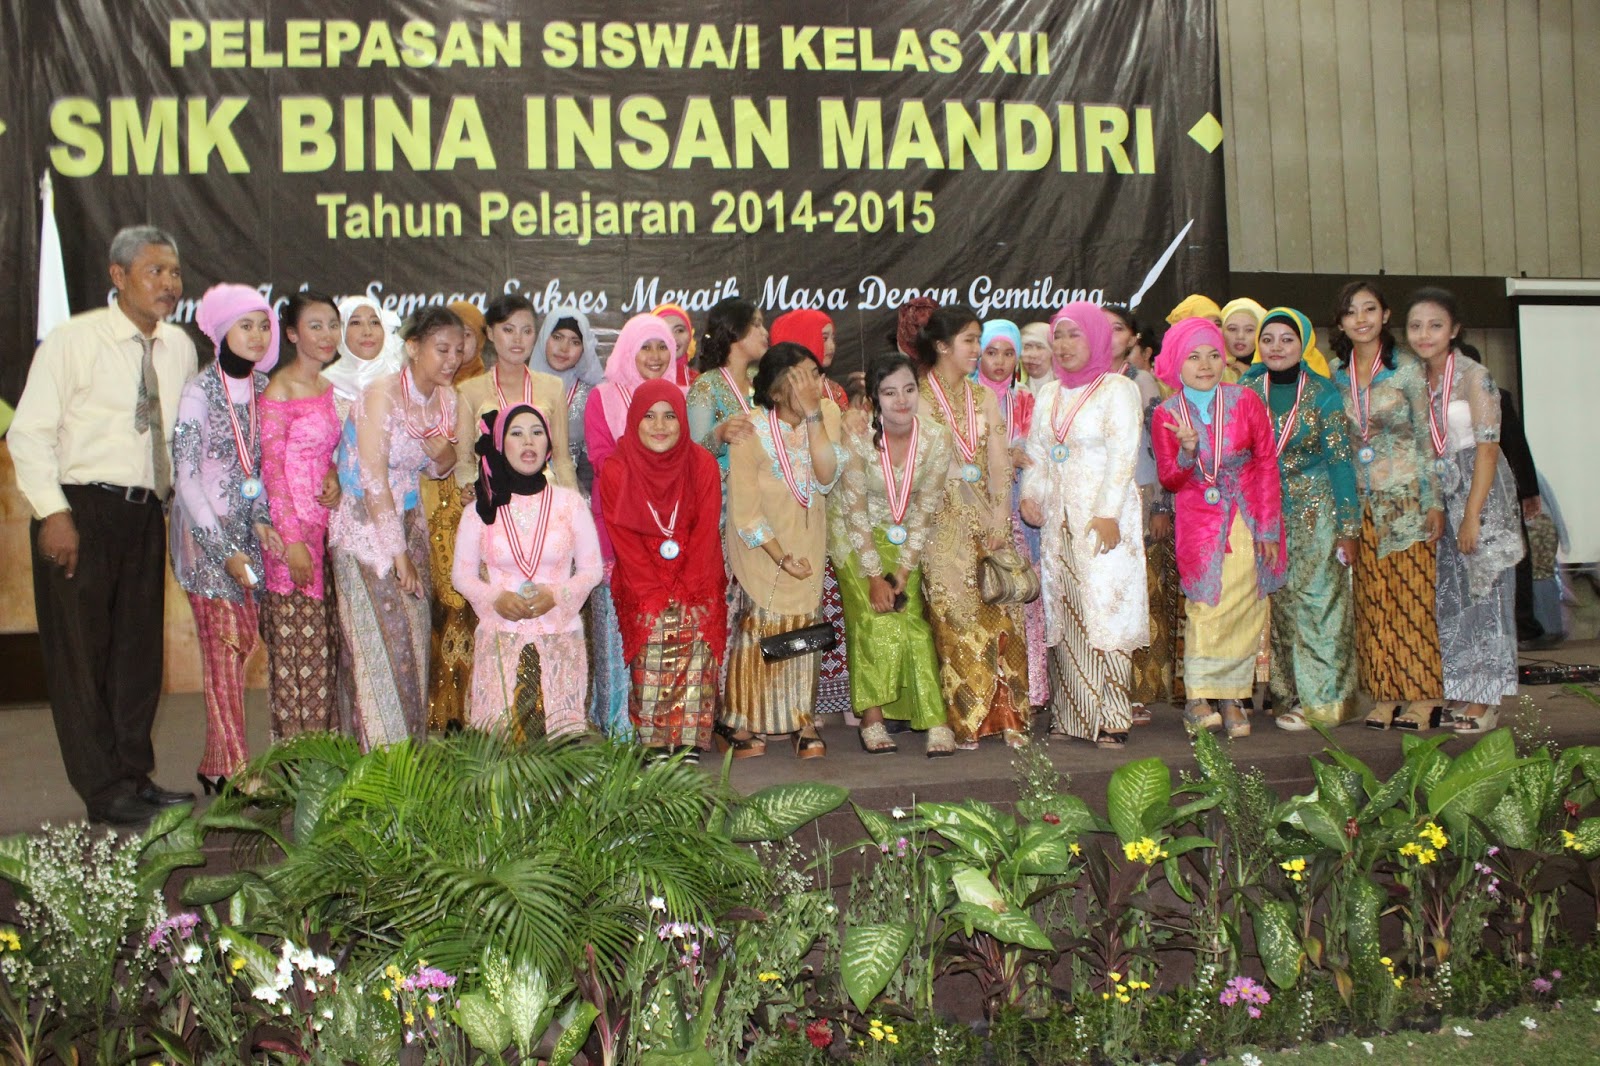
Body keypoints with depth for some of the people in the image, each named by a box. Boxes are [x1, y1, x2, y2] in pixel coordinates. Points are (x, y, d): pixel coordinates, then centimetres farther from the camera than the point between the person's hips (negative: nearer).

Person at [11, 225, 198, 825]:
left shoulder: (180, 348, 8)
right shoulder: (74, 340, -7)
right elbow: (29, 432, -9)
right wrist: (53, 513, -16)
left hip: (145, 512, 5)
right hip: (79, 511, -5)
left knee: (140, 648, 10)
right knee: (80, 651, 0)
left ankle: (135, 776, 21)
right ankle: (104, 792, 7)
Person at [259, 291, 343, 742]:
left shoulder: (330, 386, 11)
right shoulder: (279, 391, -11)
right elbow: (272, 469, -14)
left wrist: (333, 475, -4)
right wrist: (293, 541, -17)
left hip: (326, 525, 7)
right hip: (291, 526, -7)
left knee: (327, 641, 10)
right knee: (295, 645, -2)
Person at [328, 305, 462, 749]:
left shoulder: (445, 397, 3)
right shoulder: (381, 395, -17)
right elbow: (374, 480, -18)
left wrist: (443, 451, -10)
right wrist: (398, 552, -16)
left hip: (409, 526, 7)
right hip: (366, 531, -7)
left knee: (413, 644, 6)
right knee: (379, 648, -7)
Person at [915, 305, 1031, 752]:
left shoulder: (984, 397, 13)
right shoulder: (920, 399, -1)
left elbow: (999, 462, 5)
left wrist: (1000, 516, -7)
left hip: (988, 517, 4)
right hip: (944, 522, -4)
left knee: (1000, 613, 0)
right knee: (954, 614, -6)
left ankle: (1007, 714, 5)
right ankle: (965, 719, 1)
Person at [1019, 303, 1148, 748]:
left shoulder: (1118, 389, -2)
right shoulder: (1049, 394, 18)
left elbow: (1123, 455, -11)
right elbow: (1037, 453, 18)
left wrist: (1107, 513, -19)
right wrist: (1030, 495, 0)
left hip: (1103, 515, -6)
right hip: (1059, 518, 6)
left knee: (1103, 608, -10)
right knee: (1063, 614, 5)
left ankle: (1111, 720, -7)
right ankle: (1070, 715, 10)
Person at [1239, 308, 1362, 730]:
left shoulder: (1323, 394, -3)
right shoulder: (1246, 392, 5)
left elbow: (1340, 461, -3)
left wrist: (1348, 528, -6)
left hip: (1316, 511, -3)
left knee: (1317, 598, -5)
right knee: (1277, 602, 4)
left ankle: (1321, 699, 1)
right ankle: (1289, 694, 13)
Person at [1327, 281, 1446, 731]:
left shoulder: (1407, 369, -4)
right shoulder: (1337, 376, 7)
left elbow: (1427, 437, -3)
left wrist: (1434, 502, -7)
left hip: (1406, 498, -4)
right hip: (1361, 503, 4)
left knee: (1413, 596, -1)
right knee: (1372, 601, 5)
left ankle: (1421, 694, 6)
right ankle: (1384, 694, 12)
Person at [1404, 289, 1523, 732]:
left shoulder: (1474, 377, -11)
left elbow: (1487, 448, -14)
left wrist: (1472, 516, -18)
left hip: (1480, 493, -6)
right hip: (1437, 495, 6)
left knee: (1482, 592, -3)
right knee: (1446, 594, 7)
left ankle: (1484, 699, 3)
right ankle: (1459, 693, 15)